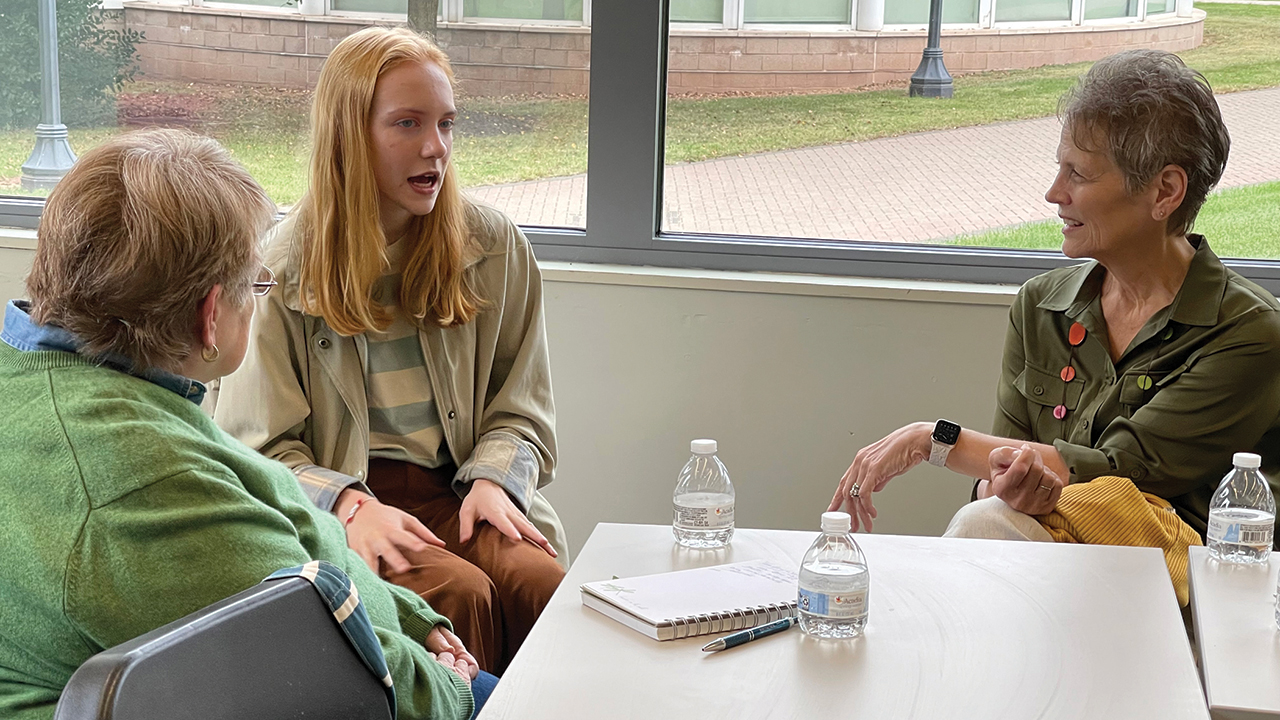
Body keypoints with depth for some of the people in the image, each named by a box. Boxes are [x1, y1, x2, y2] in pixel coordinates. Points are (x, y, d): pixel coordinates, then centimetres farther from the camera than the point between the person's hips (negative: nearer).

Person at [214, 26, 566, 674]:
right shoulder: (283, 268, 0)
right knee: (457, 591, -31)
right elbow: (256, 448, -1)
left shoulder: (494, 246, 10)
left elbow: (520, 413, 14)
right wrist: (347, 503, -19)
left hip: (459, 492, 3)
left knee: (539, 582, -28)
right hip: (340, 500, -3)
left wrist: (493, 478, -8)